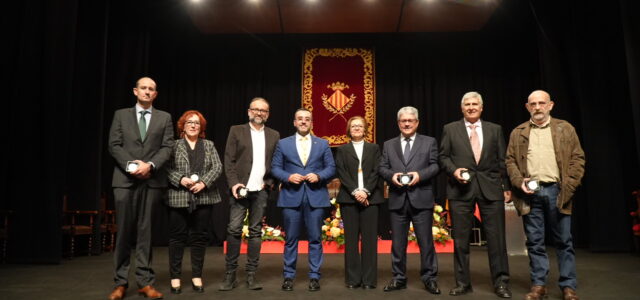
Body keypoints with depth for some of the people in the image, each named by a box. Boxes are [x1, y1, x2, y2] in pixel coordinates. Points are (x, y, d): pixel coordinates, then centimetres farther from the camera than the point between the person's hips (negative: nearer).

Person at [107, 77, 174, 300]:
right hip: (125, 179, 0)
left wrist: (150, 165, -14)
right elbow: (114, 145, 3)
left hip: (152, 180, 0)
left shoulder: (165, 118, 11)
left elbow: (167, 147, 1)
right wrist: (131, 165, -12)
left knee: (146, 231, 3)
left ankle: (145, 282, 9)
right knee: (124, 231, 2)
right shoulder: (121, 115, 12)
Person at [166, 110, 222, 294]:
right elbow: (166, 168, -2)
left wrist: (204, 182, -12)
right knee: (178, 237, 3)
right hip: (179, 197, -2)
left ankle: (197, 276, 16)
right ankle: (175, 277, 12)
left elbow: (218, 167, 2)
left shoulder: (209, 145, 12)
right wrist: (181, 179, -17)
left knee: (200, 237, 6)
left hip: (204, 197, 2)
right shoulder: (174, 145, 6)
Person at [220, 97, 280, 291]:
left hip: (261, 190, 2)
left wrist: (270, 182, -3)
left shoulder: (274, 135, 12)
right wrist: (233, 183, -11)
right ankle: (230, 274, 6)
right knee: (234, 230, -3)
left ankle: (251, 274, 11)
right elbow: (228, 160, 0)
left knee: (256, 231, 5)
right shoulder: (236, 131, 6)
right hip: (240, 188, -2)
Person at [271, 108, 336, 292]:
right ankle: (289, 276, 16)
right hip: (291, 197, 0)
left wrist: (318, 176, -12)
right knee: (290, 239, 5)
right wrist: (288, 177, -12)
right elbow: (275, 168, 5)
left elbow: (331, 168, 6)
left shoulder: (322, 144, 11)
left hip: (316, 197, 1)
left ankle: (314, 276, 14)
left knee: (315, 239, 4)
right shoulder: (283, 143, 9)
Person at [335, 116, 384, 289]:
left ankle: (369, 280, 5)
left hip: (370, 198, 0)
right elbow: (341, 173, 1)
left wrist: (366, 191, -12)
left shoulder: (374, 148, 14)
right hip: (349, 198, 0)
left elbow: (376, 172, 3)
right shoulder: (342, 150, 12)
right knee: (351, 239, 1)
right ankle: (353, 279, 7)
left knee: (369, 239, -1)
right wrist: (355, 191, -12)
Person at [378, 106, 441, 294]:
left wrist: (420, 175, -16)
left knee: (426, 241, 2)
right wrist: (391, 175, -12)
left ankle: (429, 278, 14)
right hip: (397, 199, 2)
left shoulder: (429, 142, 8)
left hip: (421, 199, -2)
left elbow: (435, 166, 1)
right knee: (398, 242, 8)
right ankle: (399, 278, 18)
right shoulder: (388, 145, 14)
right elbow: (382, 168, 8)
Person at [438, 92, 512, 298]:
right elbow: (443, 157, 7)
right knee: (460, 239, 4)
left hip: (491, 188, 1)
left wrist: (507, 186, 3)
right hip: (461, 189, 0)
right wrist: (454, 170, -12)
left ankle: (500, 283, 14)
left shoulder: (495, 129, 11)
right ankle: (462, 283, 16)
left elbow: (503, 160, 9)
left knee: (496, 237, 1)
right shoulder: (450, 129, 8)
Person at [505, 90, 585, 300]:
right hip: (530, 192, 1)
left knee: (563, 241, 5)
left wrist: (568, 186, -7)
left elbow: (577, 158, 4)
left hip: (556, 191, -1)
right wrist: (519, 182, -8)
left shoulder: (565, 129, 7)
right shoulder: (518, 133, 10)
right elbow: (510, 161, 8)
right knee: (534, 242, 5)